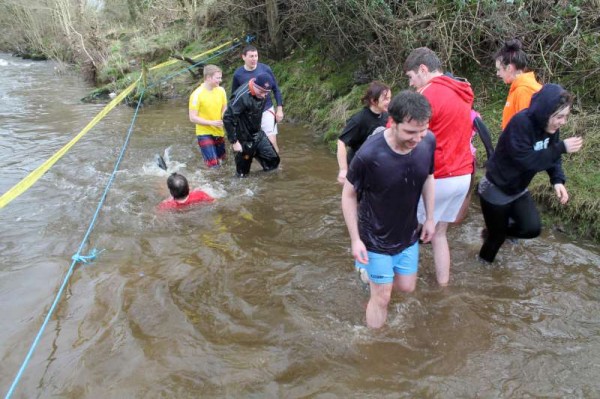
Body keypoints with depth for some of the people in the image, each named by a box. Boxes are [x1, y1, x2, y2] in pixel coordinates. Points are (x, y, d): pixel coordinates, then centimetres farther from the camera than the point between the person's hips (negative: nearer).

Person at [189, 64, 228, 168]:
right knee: (213, 165, -11)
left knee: (220, 161, 19)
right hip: (204, 134, -5)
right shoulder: (197, 94, -17)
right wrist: (212, 123, -23)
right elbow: (192, 118, -16)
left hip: (219, 132, 6)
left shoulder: (221, 90, -3)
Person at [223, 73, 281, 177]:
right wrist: (234, 141, -24)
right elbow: (228, 118, -27)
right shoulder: (242, 97, -29)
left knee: (273, 160, 9)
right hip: (244, 138, -7)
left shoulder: (263, 93, -6)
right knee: (243, 171, 5)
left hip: (258, 134, 7)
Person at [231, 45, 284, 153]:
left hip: (267, 110, -1)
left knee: (271, 142, -5)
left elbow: (276, 89, 3)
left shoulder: (265, 69, -8)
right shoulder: (238, 74, -6)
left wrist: (279, 109, -1)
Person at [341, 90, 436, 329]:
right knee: (382, 297, 8)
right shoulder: (369, 154, -31)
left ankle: (373, 275, 48)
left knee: (407, 287, 19)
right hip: (377, 238, -4)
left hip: (409, 235, 5)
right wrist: (355, 239, -14)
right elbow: (348, 194, -16)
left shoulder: (428, 142, -17)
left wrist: (430, 218, 8)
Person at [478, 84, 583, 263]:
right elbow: (526, 161, -34)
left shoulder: (549, 125, -7)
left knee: (532, 228, -5)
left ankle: (494, 230, 22)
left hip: (518, 190, 7)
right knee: (498, 236, 7)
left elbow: (550, 155, 0)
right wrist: (562, 147, -33)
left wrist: (558, 180, -17)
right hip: (496, 190, -7)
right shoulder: (521, 123, -30)